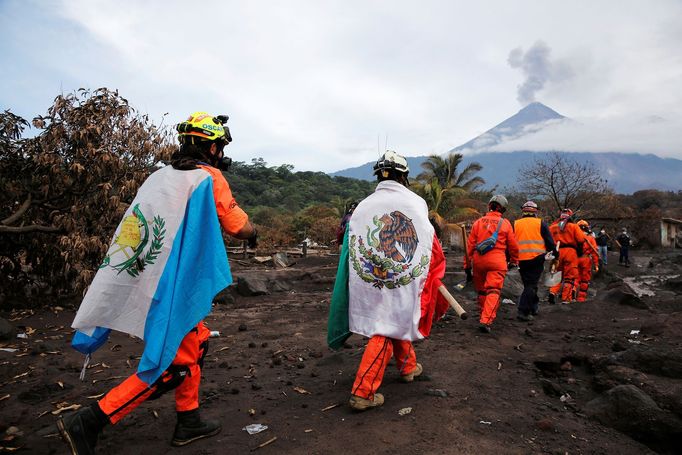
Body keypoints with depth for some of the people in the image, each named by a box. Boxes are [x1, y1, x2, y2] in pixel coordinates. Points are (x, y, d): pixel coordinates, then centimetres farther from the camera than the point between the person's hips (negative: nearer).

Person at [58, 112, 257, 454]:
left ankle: (188, 422, 29)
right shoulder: (209, 178, -9)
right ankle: (88, 422, 3)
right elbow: (239, 227, -5)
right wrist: (253, 232, 14)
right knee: (172, 365, 1)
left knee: (196, 342, 20)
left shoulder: (161, 176, 12)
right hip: (173, 287, -8)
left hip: (146, 281, 9)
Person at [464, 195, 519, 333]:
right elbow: (513, 246, 10)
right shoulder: (505, 223, 4)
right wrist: (514, 261, 27)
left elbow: (470, 245, 5)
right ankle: (486, 321, -16)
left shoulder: (478, 222, 7)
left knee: (481, 290, 17)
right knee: (493, 291, -5)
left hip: (478, 260, 3)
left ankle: (484, 315, 30)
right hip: (497, 261, -2)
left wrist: (467, 265, 11)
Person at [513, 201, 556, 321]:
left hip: (521, 260, 3)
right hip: (537, 259, -3)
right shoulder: (541, 223, 2)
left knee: (528, 283, 19)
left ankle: (533, 308, 30)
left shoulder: (515, 224, 9)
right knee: (532, 284, -2)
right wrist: (555, 254, 15)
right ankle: (523, 311, -11)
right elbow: (549, 241, 2)